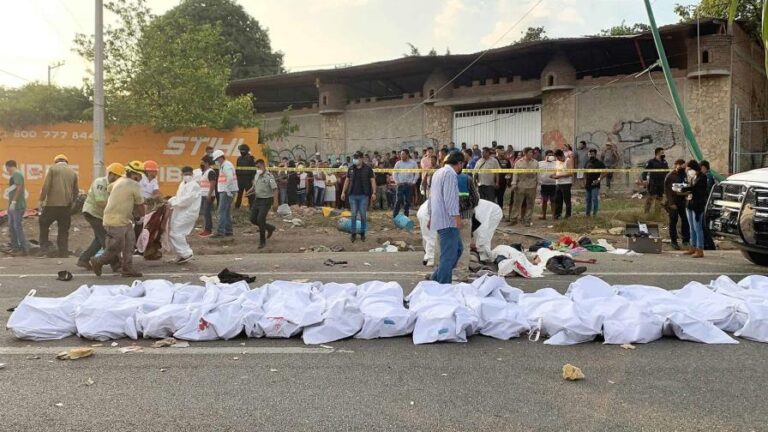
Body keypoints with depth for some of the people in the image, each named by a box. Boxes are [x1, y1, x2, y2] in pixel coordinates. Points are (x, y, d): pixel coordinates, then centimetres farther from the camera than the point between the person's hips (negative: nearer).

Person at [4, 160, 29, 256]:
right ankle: (15, 247, 19)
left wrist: (13, 202, -23)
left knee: (18, 227, -9)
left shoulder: (17, 174, -11)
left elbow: (19, 188, -21)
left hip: (17, 206, -10)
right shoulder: (14, 175, 20)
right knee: (11, 227, 13)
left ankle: (24, 249, -6)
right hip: (13, 206, 10)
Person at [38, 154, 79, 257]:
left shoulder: (53, 169, 1)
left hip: (52, 204, -4)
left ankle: (44, 246, 7)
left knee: (44, 224, 14)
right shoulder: (73, 172, 12)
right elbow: (76, 191, 14)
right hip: (67, 206, 4)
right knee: (64, 230, 9)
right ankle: (63, 252, 9)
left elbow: (46, 186, -8)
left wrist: (41, 199, -2)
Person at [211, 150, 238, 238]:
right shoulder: (223, 165, 19)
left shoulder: (226, 165, -13)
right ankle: (228, 231, 20)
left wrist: (227, 189, -23)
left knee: (221, 212, -11)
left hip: (227, 192, -11)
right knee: (227, 212, 14)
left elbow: (230, 178, -26)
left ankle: (220, 232, -13)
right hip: (225, 191, 11)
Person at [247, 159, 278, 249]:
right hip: (257, 200, 8)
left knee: (260, 220, -13)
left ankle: (262, 241, 2)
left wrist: (275, 203, -29)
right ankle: (269, 228, 29)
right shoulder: (257, 176, 9)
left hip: (266, 201, -8)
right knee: (253, 219, 7)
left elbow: (275, 189, -21)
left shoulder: (269, 176, -15)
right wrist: (249, 191, 2)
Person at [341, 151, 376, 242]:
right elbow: (347, 181, 13)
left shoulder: (368, 169, -1)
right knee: (353, 215, 3)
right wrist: (344, 192, 7)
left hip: (363, 195, -2)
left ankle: (362, 233, 14)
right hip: (353, 195, 2)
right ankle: (354, 234, 10)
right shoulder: (351, 169, 7)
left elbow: (372, 181, -1)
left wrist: (374, 193, -10)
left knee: (363, 215, 2)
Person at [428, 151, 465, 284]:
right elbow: (450, 198, -21)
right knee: (449, 255, -8)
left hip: (438, 217, 10)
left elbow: (432, 196, 24)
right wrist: (457, 216, -22)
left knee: (458, 248, 17)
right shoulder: (450, 174, -12)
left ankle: (436, 278, 18)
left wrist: (431, 217, 29)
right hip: (448, 221, -10)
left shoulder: (438, 172, 19)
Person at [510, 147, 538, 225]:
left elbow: (537, 174, 10)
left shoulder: (535, 163, 8)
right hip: (520, 186, -1)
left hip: (531, 187, 2)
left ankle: (527, 219, 13)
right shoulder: (519, 162, 4)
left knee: (530, 204, 5)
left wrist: (537, 183, 4)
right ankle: (514, 218, 7)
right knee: (517, 203, 0)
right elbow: (515, 174, 1)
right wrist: (514, 184, -5)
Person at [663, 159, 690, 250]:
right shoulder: (670, 176, -7)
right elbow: (667, 190, -9)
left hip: (681, 200, 5)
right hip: (673, 201, -5)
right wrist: (671, 203, -14)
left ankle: (686, 240, 9)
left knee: (685, 220, 0)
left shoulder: (683, 175, 9)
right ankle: (673, 241, 7)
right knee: (673, 221, 0)